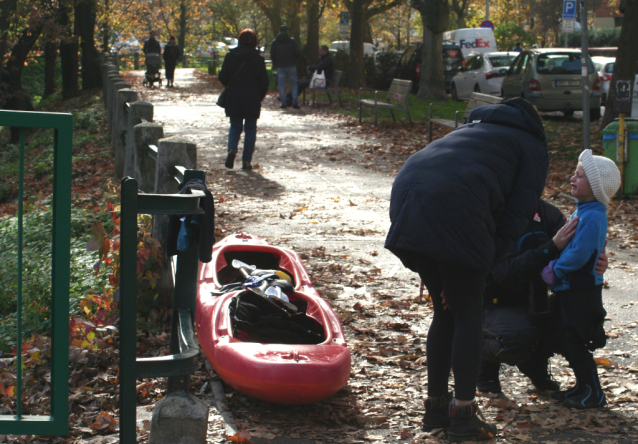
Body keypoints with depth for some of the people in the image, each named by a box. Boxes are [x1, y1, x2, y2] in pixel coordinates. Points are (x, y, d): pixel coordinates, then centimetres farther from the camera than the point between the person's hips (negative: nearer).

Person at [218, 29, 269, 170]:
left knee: (235, 126, 14)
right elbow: (264, 82, -4)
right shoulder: (258, 59, -6)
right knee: (250, 129, 8)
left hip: (233, 99, 1)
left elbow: (223, 77, -1)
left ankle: (232, 148, -14)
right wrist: (260, 97, 10)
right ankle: (246, 160, 4)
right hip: (252, 99, -1)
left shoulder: (230, 56, -3)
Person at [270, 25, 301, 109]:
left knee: (281, 84, 4)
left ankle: (283, 103, -1)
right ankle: (294, 102, -3)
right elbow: (297, 53, -2)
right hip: (291, 65, -1)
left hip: (280, 66, 1)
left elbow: (272, 55, 2)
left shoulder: (274, 42, 3)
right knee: (293, 84, 5)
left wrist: (274, 63, 19)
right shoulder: (292, 41, -1)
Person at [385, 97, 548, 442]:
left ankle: (436, 406, 24)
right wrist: (484, 263, 7)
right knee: (469, 313, 7)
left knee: (445, 311, 19)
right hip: (453, 209, -7)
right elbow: (516, 216, 5)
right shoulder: (533, 148, 17)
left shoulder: (475, 128, 38)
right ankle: (463, 414, 8)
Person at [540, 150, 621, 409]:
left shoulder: (592, 217, -21)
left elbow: (579, 254, -25)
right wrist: (555, 266, 8)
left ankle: (593, 393, 5)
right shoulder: (584, 212, 11)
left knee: (575, 343, -4)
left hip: (581, 291, -10)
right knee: (569, 342, 17)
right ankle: (584, 387, 27)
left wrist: (555, 269, -14)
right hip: (572, 289, 10)